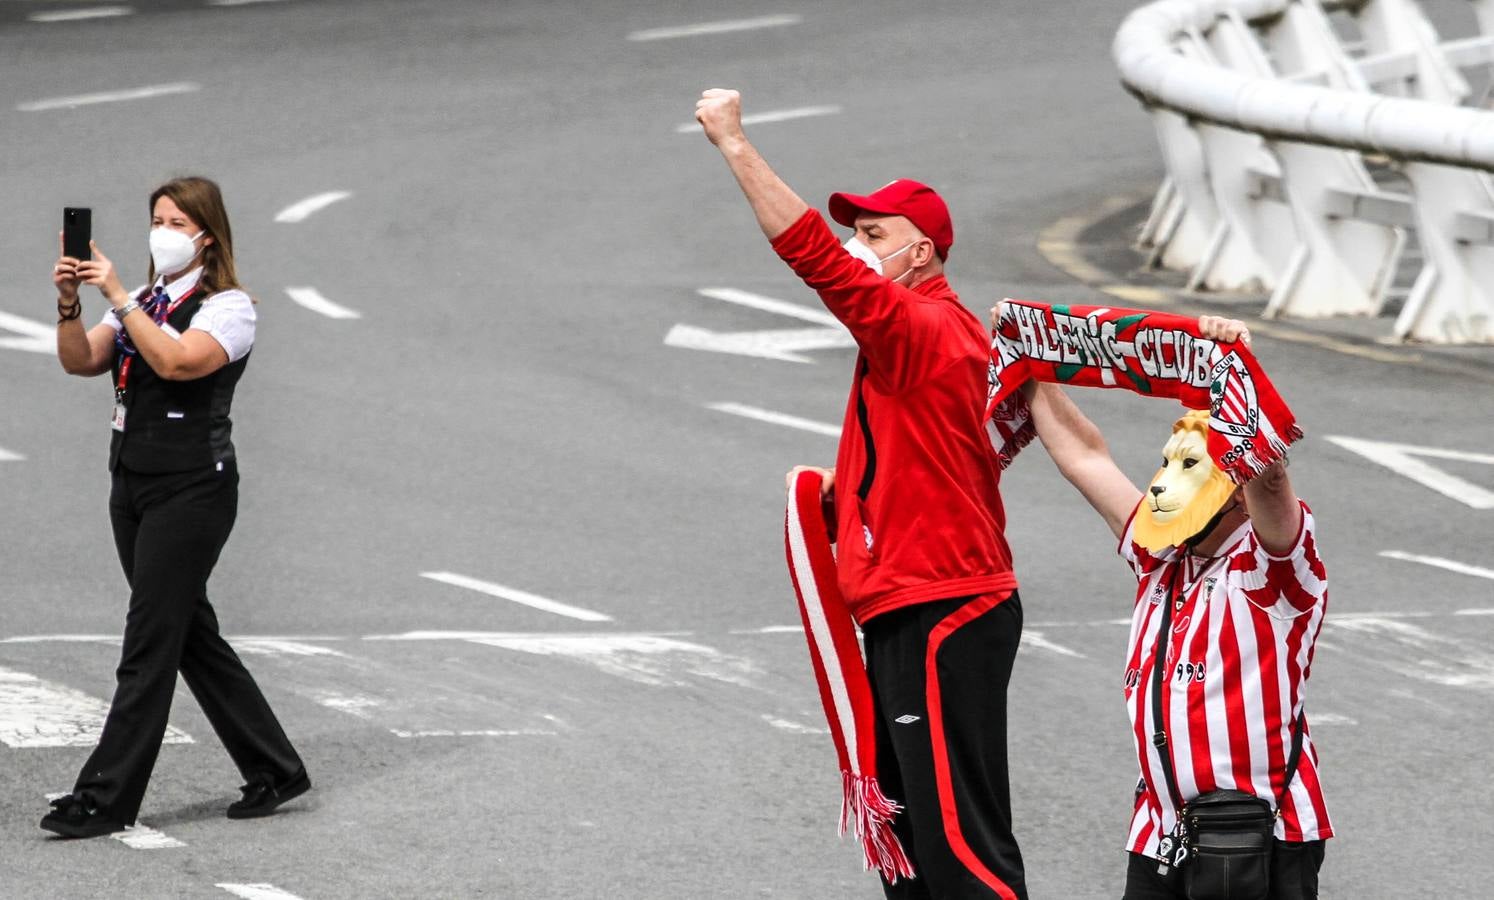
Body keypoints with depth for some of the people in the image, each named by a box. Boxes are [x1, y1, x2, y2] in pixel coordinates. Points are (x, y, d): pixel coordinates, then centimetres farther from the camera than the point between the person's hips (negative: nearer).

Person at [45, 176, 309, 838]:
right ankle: (274, 770, 21)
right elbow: (81, 361, 2)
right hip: (132, 484, 8)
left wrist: (117, 296, -24)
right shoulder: (141, 305, 15)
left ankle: (106, 798, -8)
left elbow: (176, 360, -24)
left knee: (150, 641, -8)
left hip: (192, 490, -8)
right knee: (192, 634, 11)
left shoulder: (227, 307, -6)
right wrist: (70, 306, -15)